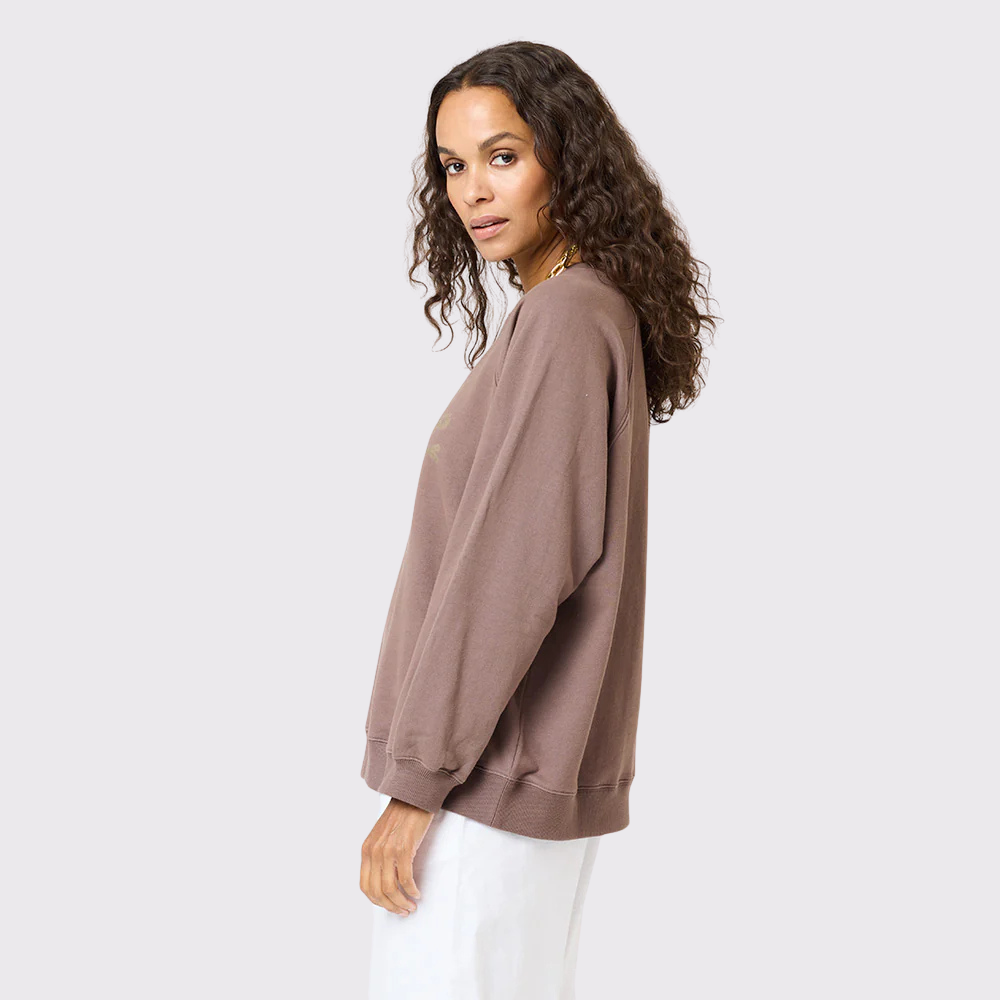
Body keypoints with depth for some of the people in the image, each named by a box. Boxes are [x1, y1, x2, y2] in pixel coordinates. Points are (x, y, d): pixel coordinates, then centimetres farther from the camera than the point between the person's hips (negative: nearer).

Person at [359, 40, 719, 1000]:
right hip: (532, 771, 9)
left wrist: (416, 780, -18)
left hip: (490, 781, -9)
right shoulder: (601, 310, 13)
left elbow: (512, 567, -22)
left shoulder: (565, 319, -16)